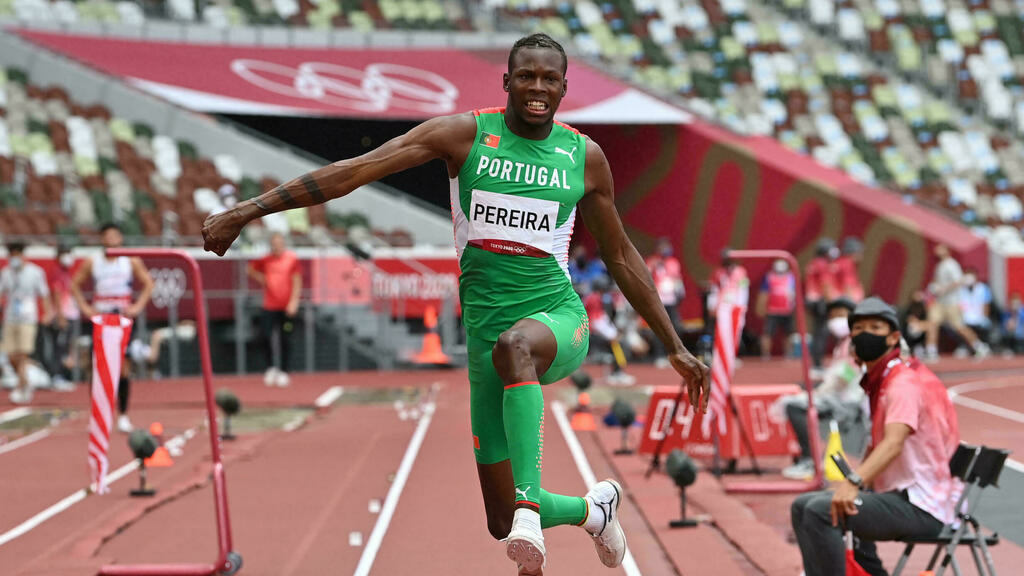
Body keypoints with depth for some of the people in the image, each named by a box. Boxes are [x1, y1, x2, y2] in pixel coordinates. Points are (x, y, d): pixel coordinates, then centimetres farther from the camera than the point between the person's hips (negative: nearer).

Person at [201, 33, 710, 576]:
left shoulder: (584, 157, 5)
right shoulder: (466, 134, -1)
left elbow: (621, 257, 16)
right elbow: (353, 171, -8)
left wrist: (675, 347, 15)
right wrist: (246, 211, -14)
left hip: (559, 320, -1)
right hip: (486, 329, 1)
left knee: (515, 344, -41)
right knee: (502, 524, 3)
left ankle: (530, 503, -41)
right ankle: (592, 508, 35)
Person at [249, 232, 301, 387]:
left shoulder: (292, 259, -2)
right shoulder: (264, 259, 4)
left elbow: (297, 281, -1)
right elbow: (252, 271, 21)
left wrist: (294, 301, -7)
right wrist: (261, 279, 4)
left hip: (286, 307, -2)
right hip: (269, 306, 2)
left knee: (285, 340, 2)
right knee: (267, 337, -6)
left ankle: (283, 372, 11)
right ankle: (272, 367, 13)